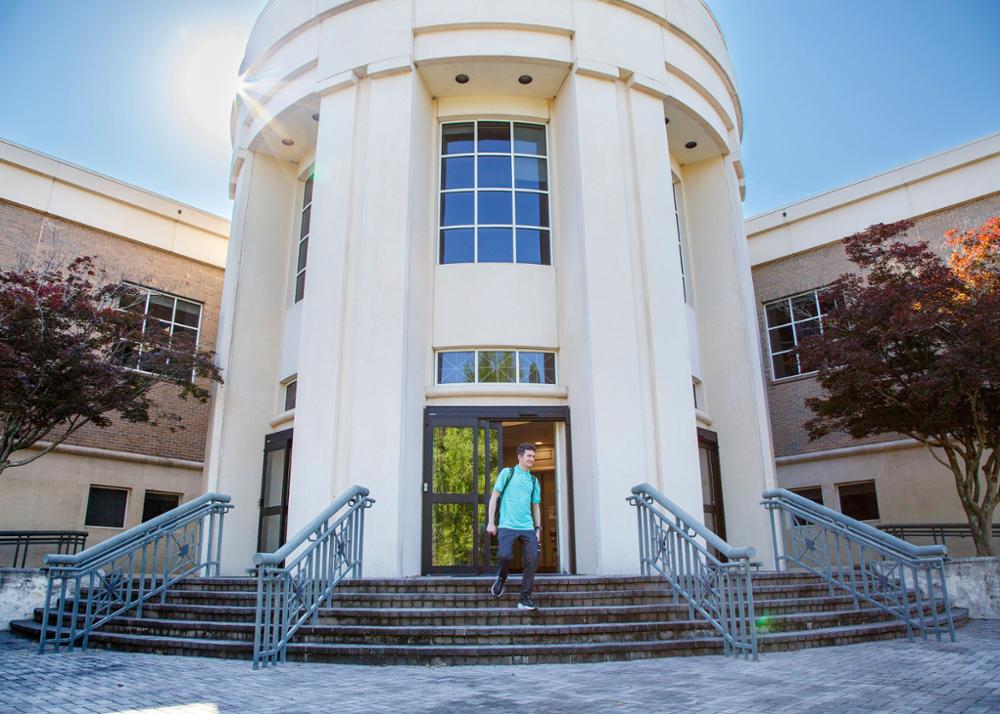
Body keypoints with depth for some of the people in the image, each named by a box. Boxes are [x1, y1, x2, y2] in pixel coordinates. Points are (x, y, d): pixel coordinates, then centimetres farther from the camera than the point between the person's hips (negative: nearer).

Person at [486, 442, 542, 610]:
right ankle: (501, 579, 14)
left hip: (528, 527, 4)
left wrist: (538, 528, 13)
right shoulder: (507, 473, 6)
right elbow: (494, 496, 3)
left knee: (532, 562, -4)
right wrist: (490, 522, -4)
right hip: (507, 525, -4)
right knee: (505, 556, -20)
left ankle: (525, 598, 8)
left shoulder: (534, 481, 18)